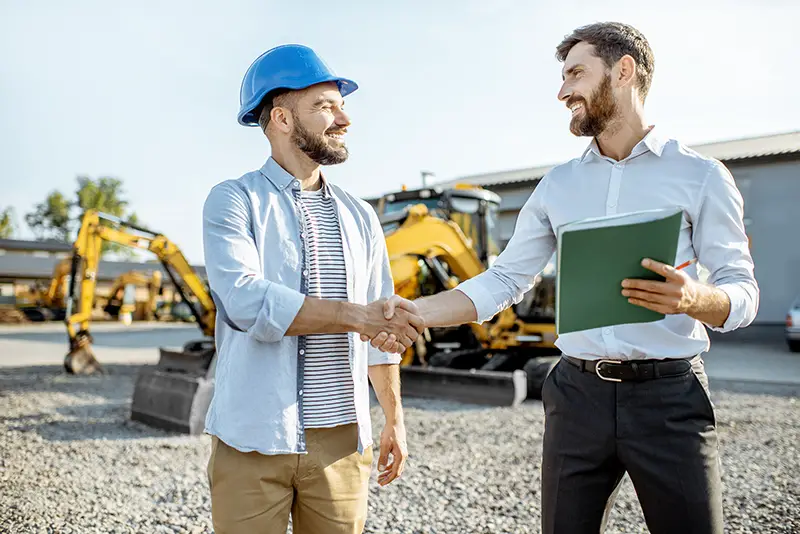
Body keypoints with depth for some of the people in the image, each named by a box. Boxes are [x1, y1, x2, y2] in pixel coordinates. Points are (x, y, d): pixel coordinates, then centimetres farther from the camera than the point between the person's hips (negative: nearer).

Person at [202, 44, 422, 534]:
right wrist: (355, 315, -19)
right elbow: (247, 301, -20)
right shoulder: (234, 201, -3)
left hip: (342, 440, 4)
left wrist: (395, 419, 15)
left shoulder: (360, 216, 11)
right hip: (254, 439, -4)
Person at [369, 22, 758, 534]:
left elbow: (743, 291, -1)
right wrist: (415, 311, -4)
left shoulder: (700, 175, 0)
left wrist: (693, 298, -24)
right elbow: (503, 281, 8)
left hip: (669, 395, -3)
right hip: (577, 393, 3)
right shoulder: (557, 185, 11)